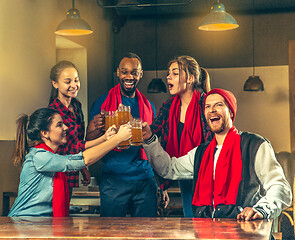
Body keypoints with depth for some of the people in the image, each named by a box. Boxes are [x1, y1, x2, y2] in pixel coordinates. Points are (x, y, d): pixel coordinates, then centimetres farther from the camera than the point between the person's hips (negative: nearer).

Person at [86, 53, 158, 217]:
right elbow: (89, 141, 2)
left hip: (145, 179, 3)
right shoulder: (103, 103, 3)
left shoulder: (148, 106, 13)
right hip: (114, 178, -3)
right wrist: (98, 129, -21)